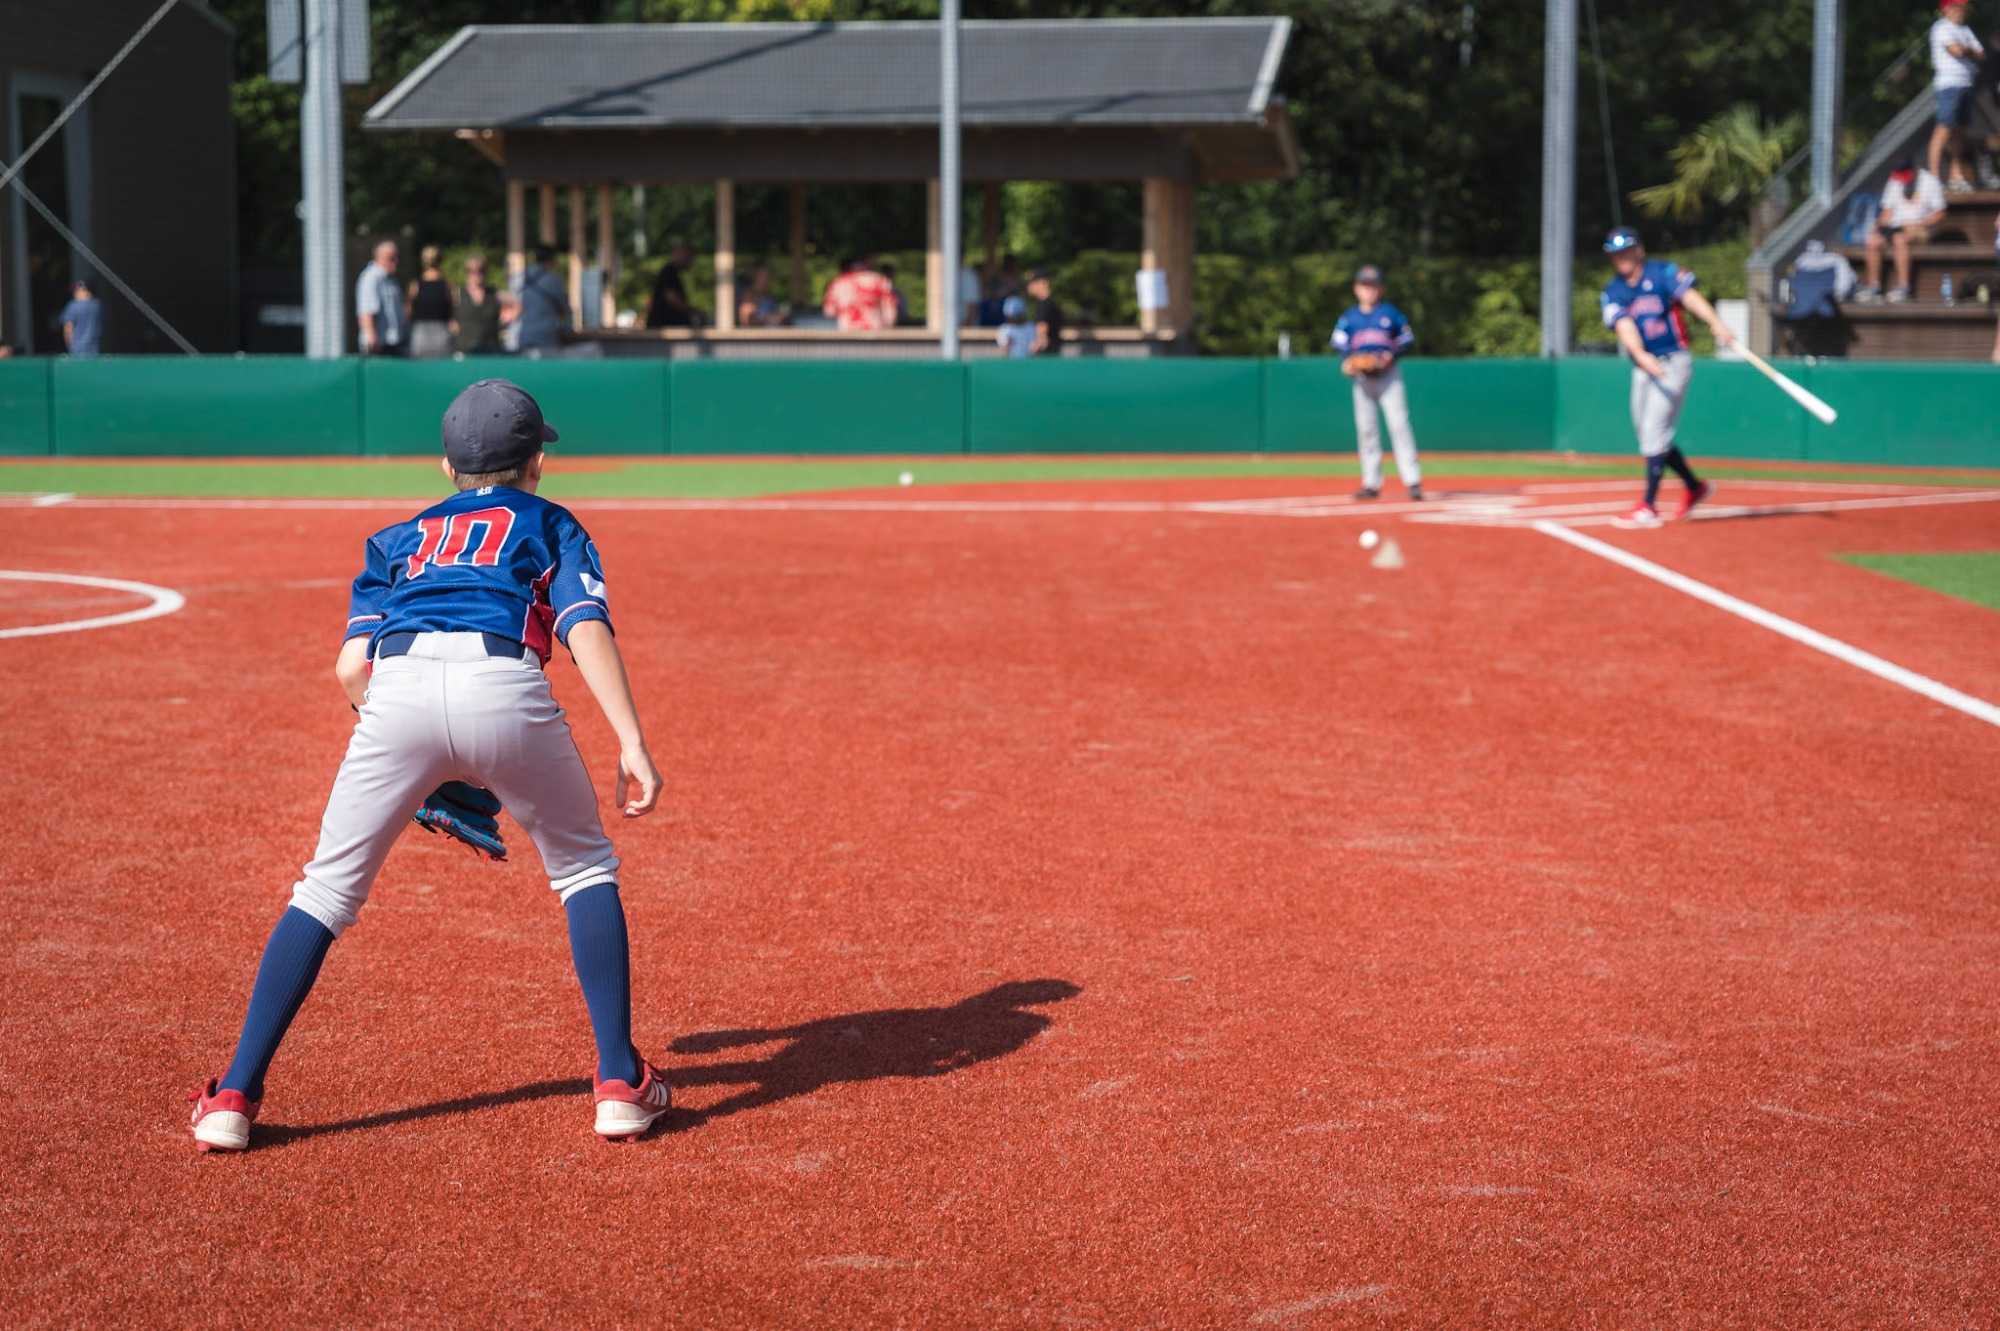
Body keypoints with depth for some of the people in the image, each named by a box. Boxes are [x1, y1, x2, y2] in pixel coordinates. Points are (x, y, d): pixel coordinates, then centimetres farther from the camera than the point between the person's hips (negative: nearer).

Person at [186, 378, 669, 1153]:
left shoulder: (398, 539, 34)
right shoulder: (550, 524, 28)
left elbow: (352, 666, 18)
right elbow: (587, 628, 7)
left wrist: (415, 766, 30)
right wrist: (632, 743, 0)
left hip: (399, 686, 2)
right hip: (505, 688, -1)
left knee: (328, 888, 14)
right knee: (584, 869, 20)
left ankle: (235, 1097, 6)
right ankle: (620, 1082, 14)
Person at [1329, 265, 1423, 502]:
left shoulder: (1390, 313, 4)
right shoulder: (1348, 317, 9)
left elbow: (1408, 340, 6)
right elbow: (1339, 344, 4)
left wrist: (1391, 355, -12)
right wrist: (1346, 362, -16)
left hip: (1388, 375, -3)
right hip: (1362, 376, 3)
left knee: (1399, 425, -11)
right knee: (1365, 429, 4)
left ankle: (1412, 480, -14)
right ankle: (1371, 483, 10)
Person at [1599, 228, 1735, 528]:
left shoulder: (1663, 272, -3)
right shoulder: (1613, 292, 7)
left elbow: (1689, 296, -21)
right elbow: (1624, 325, -10)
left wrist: (1715, 322, -39)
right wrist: (1641, 355, -30)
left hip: (1673, 362, -6)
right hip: (1643, 366, 6)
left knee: (1654, 432, -13)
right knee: (1646, 434, 11)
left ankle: (1649, 506, -12)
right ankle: (1695, 486, 29)